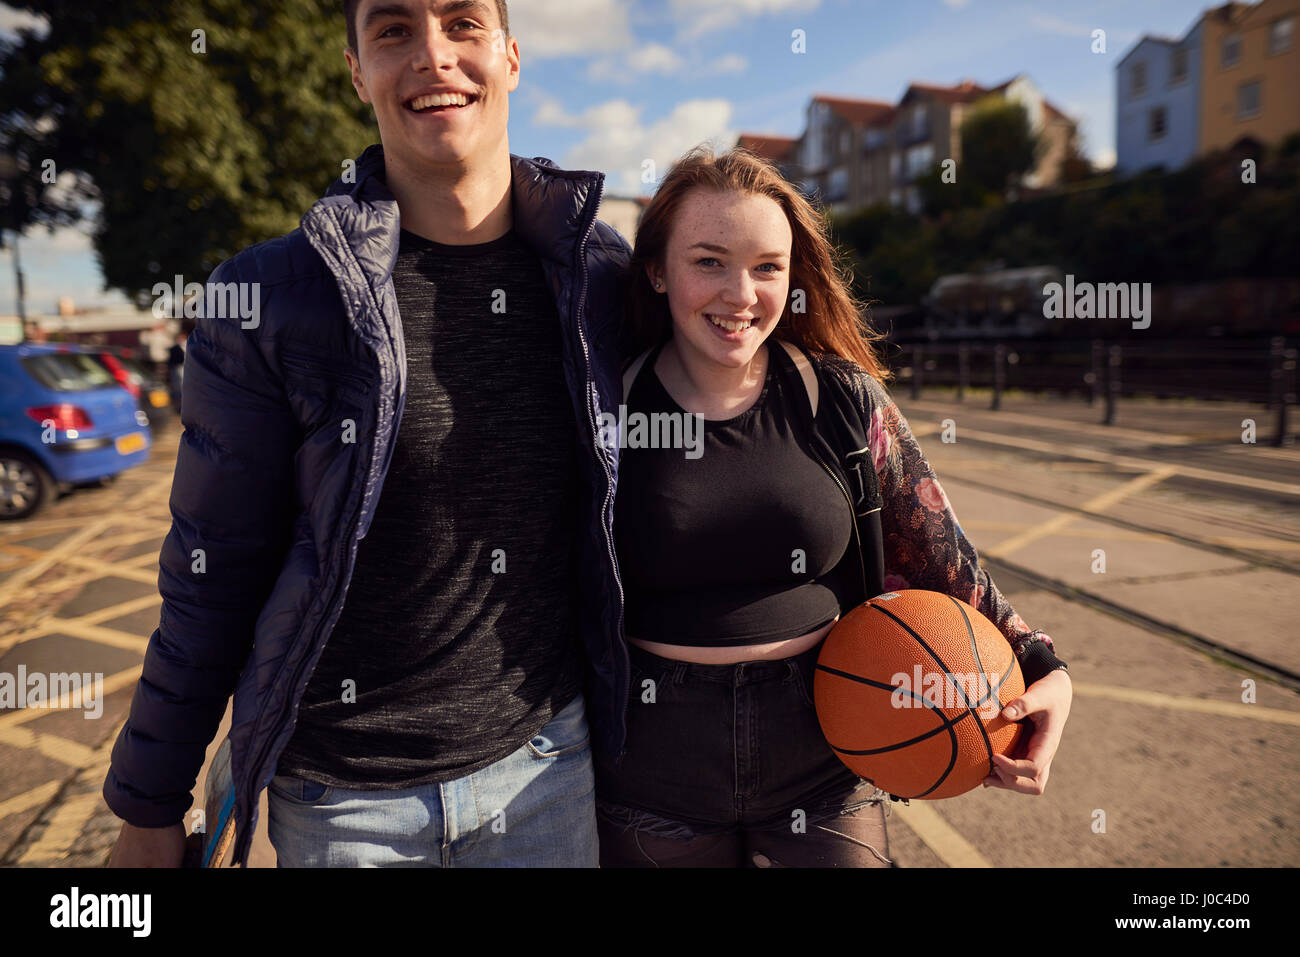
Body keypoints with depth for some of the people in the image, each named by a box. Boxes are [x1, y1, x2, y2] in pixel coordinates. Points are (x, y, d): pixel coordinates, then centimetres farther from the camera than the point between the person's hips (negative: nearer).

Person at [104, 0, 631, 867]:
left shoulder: (601, 271, -5)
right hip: (341, 794, -1)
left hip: (546, 759, 2)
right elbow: (211, 576, -5)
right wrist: (150, 808, 2)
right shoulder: (270, 297, -12)